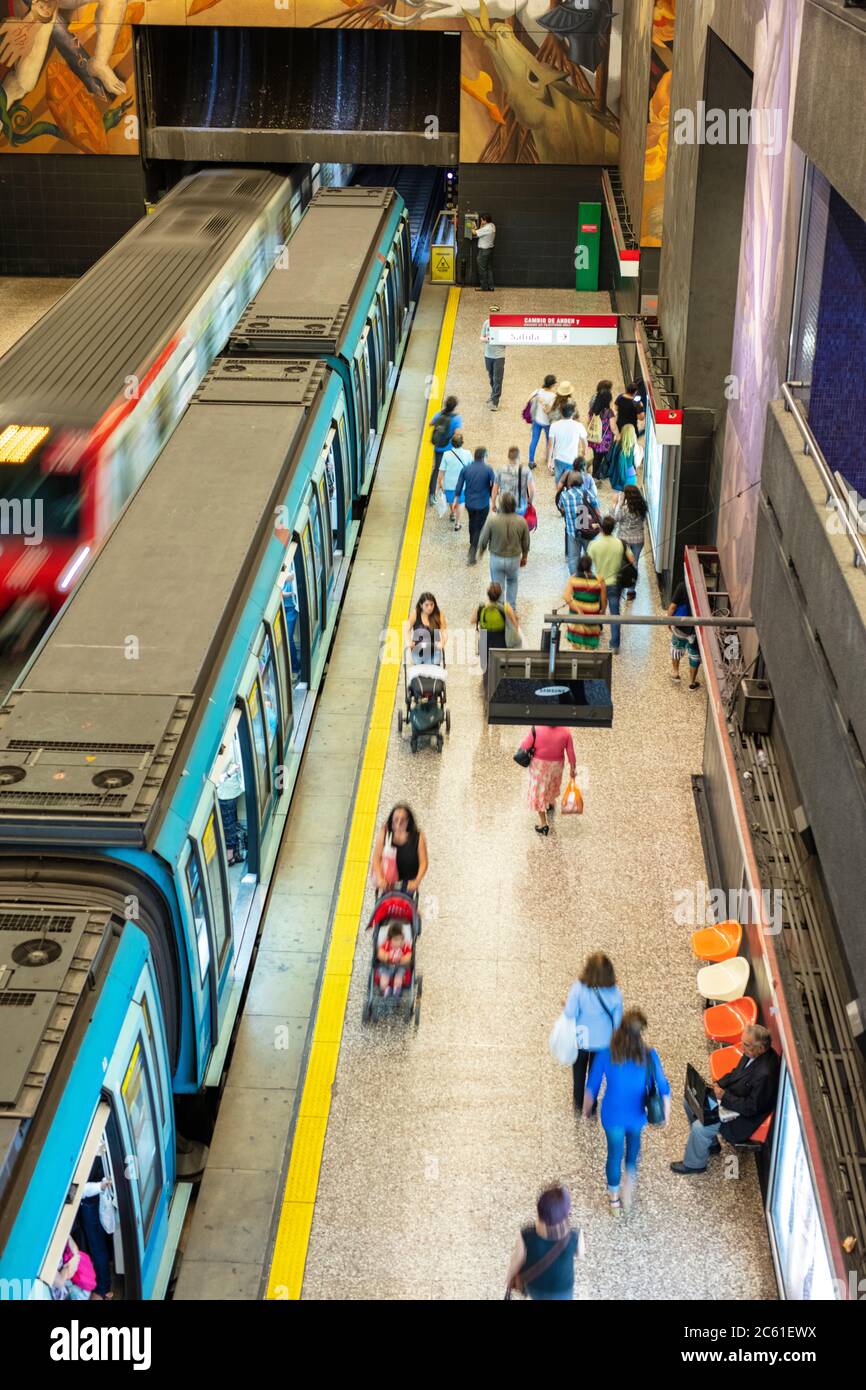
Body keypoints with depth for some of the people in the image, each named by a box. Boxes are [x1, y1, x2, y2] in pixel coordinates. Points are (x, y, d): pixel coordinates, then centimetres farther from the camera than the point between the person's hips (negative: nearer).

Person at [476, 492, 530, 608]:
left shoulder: (492, 519, -23)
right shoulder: (521, 521, -17)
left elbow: (483, 539, -10)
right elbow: (526, 542, -3)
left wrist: (481, 550, 13)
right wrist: (524, 557, 17)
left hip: (496, 558, -2)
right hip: (514, 559, 2)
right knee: (512, 581, 30)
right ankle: (511, 608, 34)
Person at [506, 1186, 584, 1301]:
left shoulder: (527, 1236, -36)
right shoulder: (574, 1237, -36)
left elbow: (516, 1262, -16)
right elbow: (580, 1255, -12)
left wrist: (510, 1279, 4)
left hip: (535, 1284, 0)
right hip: (561, 1289, 0)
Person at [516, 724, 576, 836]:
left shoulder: (537, 729, -24)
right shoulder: (565, 731, -16)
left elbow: (525, 746, -19)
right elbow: (570, 752, -8)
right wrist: (573, 768, 6)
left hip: (539, 765, -3)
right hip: (556, 764, 3)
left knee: (539, 791, 8)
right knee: (553, 784, 32)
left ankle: (543, 824, 7)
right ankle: (551, 803, 61)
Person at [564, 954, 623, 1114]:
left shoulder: (578, 988, -30)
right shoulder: (615, 993, -24)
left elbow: (570, 1013, -32)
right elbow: (617, 1021, -13)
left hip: (581, 1039, 0)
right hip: (603, 1041, 1)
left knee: (579, 1071, 26)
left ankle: (578, 1104, 42)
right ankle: (591, 1106, 40)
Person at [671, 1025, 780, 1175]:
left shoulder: (765, 1074, -36)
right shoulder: (752, 1053, -10)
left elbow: (751, 1108, -27)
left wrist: (725, 1096, -24)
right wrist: (718, 1084, -5)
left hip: (746, 1116, -9)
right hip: (729, 1095, 9)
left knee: (699, 1128, -17)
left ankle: (694, 1164, 12)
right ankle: (710, 1143, 28)